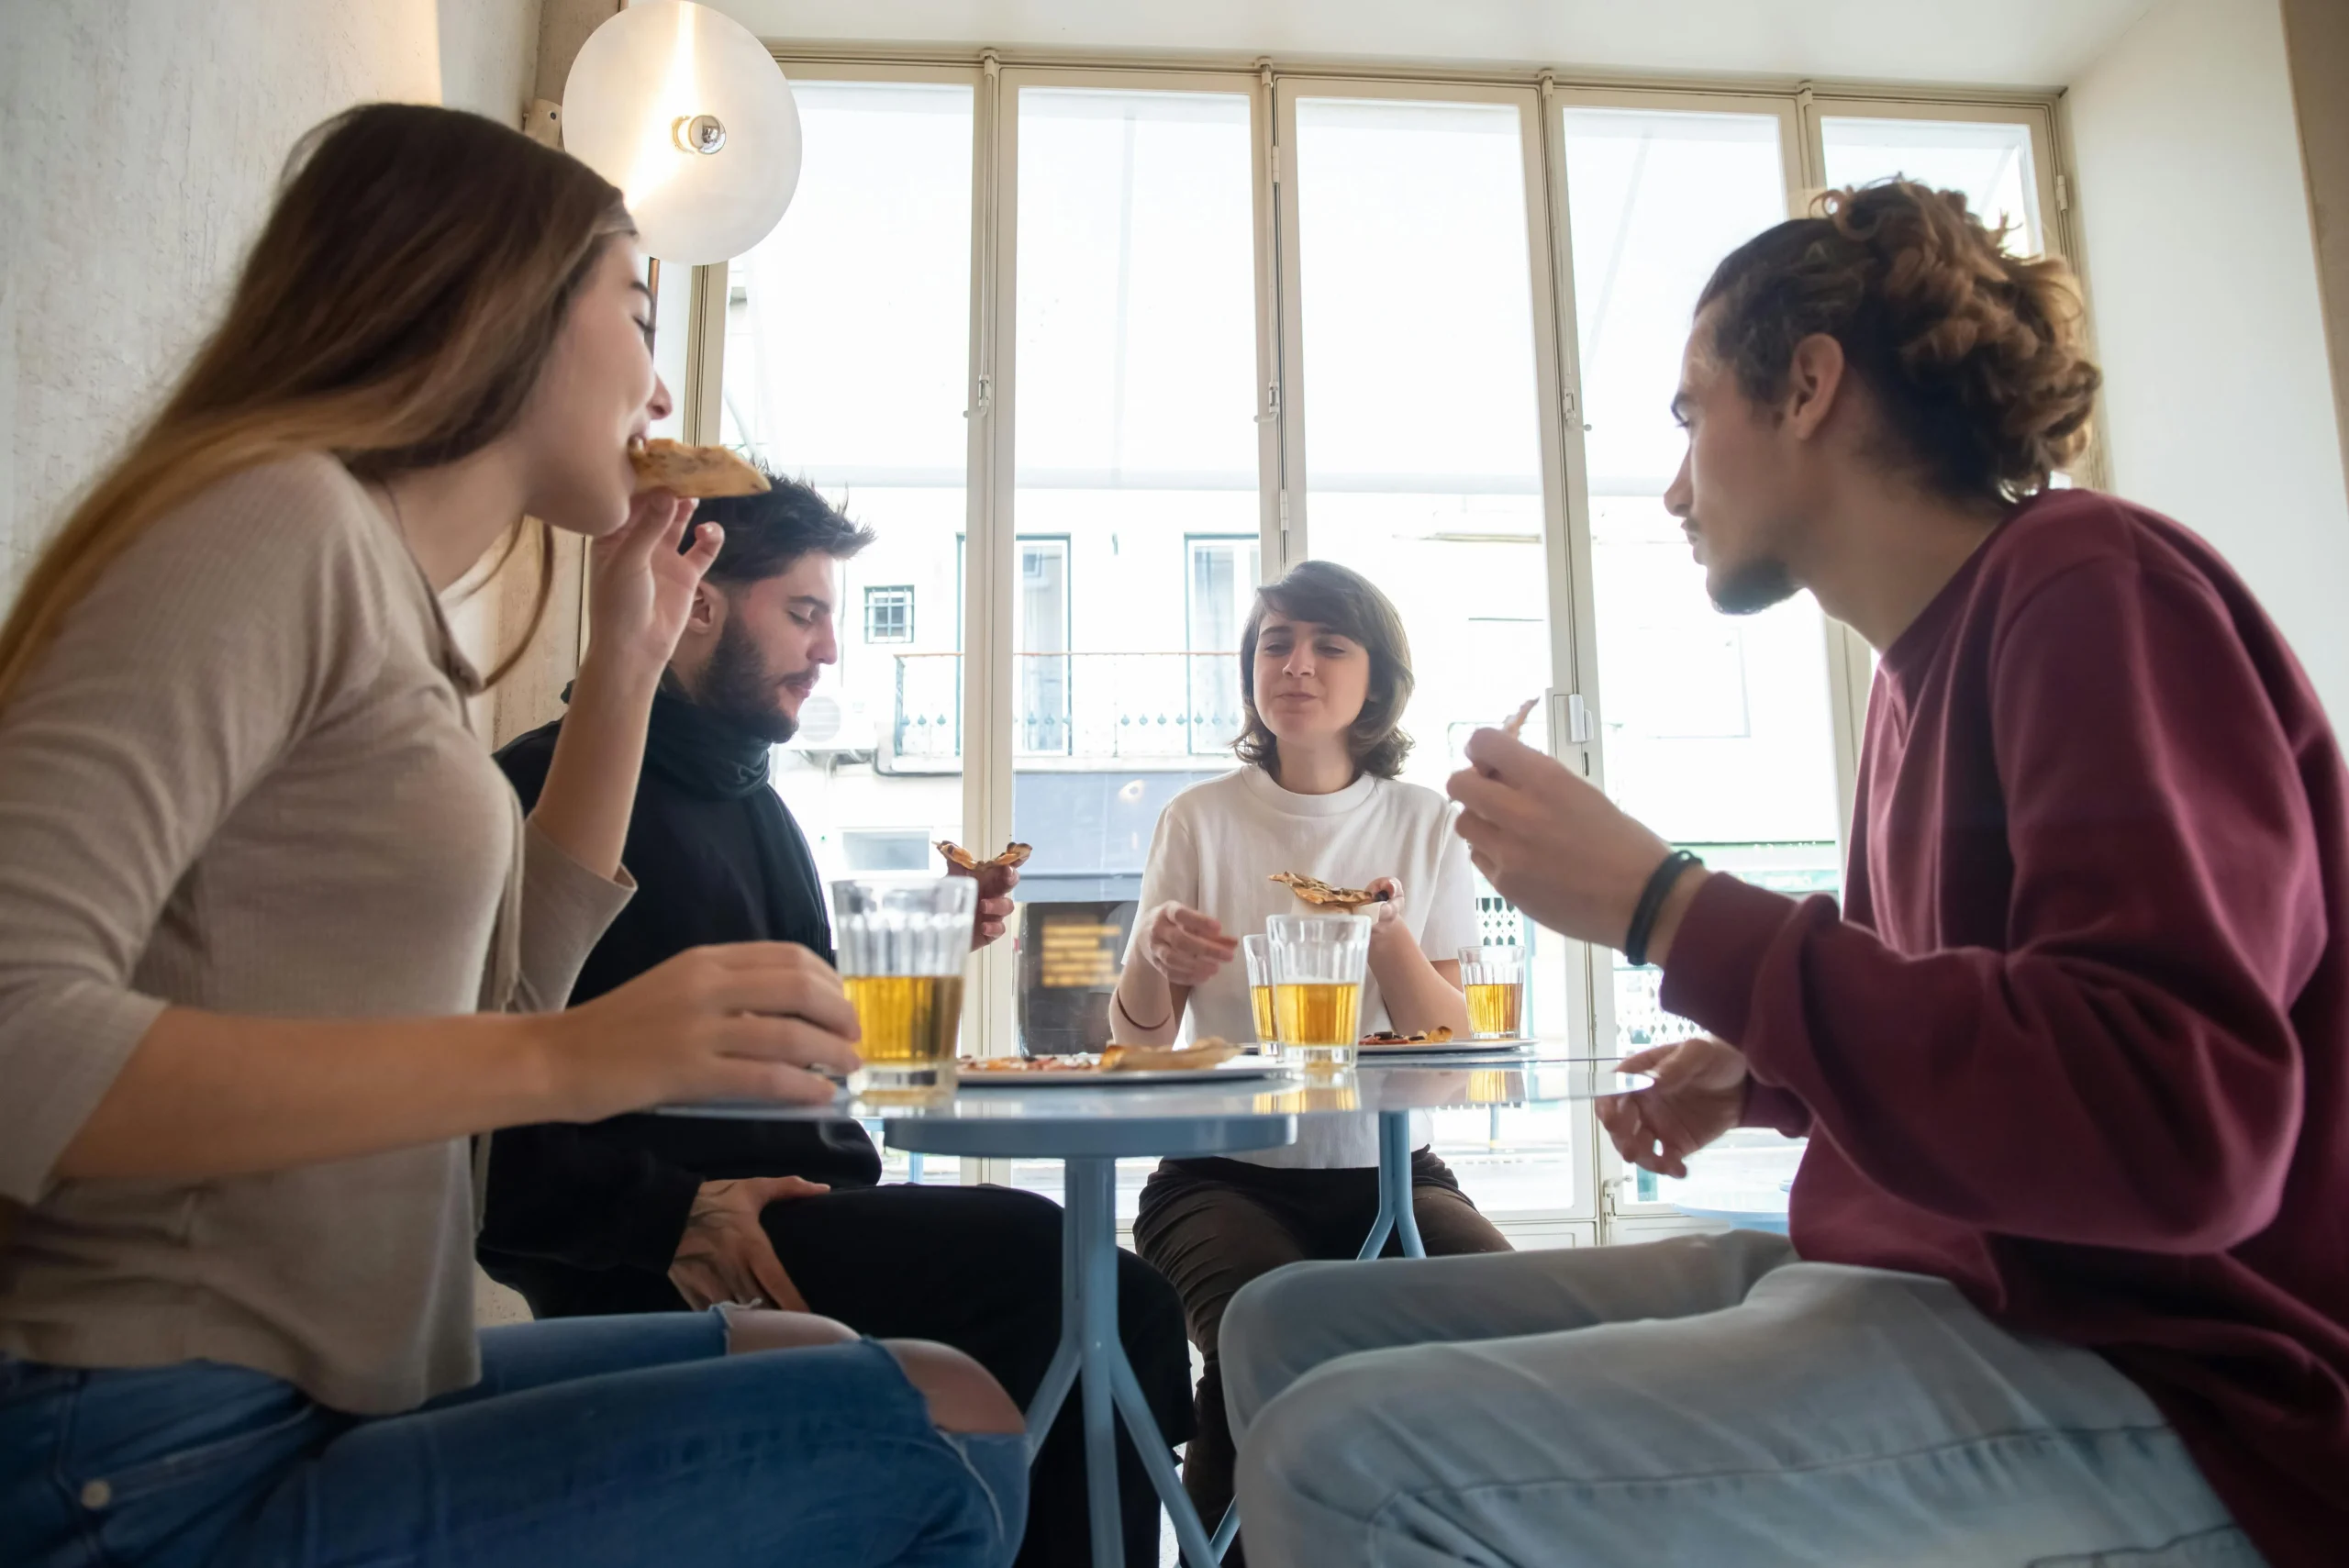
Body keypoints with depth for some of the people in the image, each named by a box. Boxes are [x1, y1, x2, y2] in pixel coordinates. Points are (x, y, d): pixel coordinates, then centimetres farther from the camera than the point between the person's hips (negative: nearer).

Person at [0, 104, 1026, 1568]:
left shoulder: (381, 579, 11)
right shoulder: (279, 517, -15)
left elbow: (498, 1001, 16)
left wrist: (630, 664, 12)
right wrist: (562, 1059, -30)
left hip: (323, 1389, 9)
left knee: (820, 1362, 14)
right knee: (943, 1434, -13)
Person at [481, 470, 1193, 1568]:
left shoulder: (758, 806, 21)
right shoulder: (553, 786, -7)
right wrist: (667, 1212, -22)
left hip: (797, 1215, 8)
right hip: (647, 1264, -8)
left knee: (1115, 1302, -6)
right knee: (1029, 1257, -27)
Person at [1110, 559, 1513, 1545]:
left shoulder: (1427, 825, 4)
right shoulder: (1201, 819, 1)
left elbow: (1451, 1045, 0)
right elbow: (1137, 1040, 1)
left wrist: (1389, 933, -20)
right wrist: (1154, 952, -23)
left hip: (1385, 1168, 2)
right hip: (1228, 1174, -1)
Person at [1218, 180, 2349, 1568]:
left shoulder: (2093, 586, -12)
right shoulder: (1929, 662, 13)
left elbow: (2181, 1130, -25)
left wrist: (1663, 906, -23)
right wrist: (1759, 1079, 8)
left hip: (2144, 1380, -8)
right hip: (1914, 1286, 8)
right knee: (1292, 1327, 2)